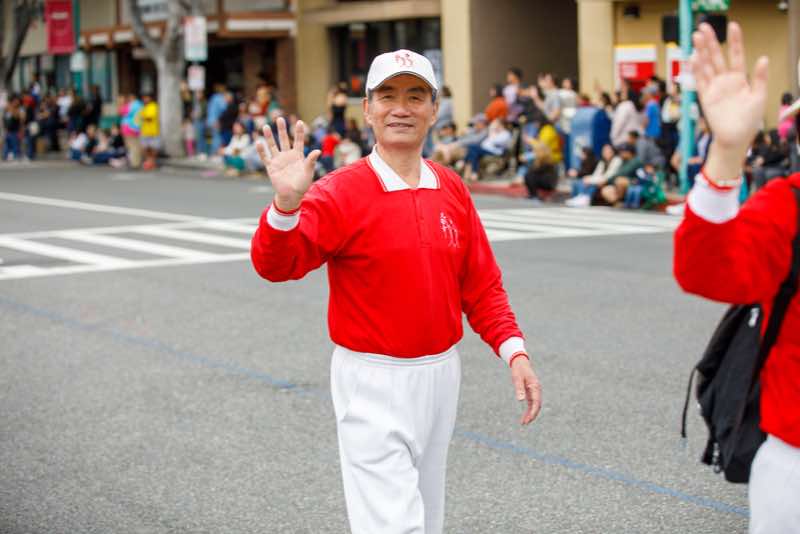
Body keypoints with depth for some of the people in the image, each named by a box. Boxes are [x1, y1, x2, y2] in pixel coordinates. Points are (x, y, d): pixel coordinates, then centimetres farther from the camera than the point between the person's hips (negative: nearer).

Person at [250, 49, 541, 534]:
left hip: (442, 376, 6)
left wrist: (514, 350, -3)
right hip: (375, 383, -6)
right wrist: (287, 204, -44)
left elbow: (481, 284, 9)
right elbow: (276, 264, -26)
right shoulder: (341, 193, -13)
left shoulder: (452, 189, 4)